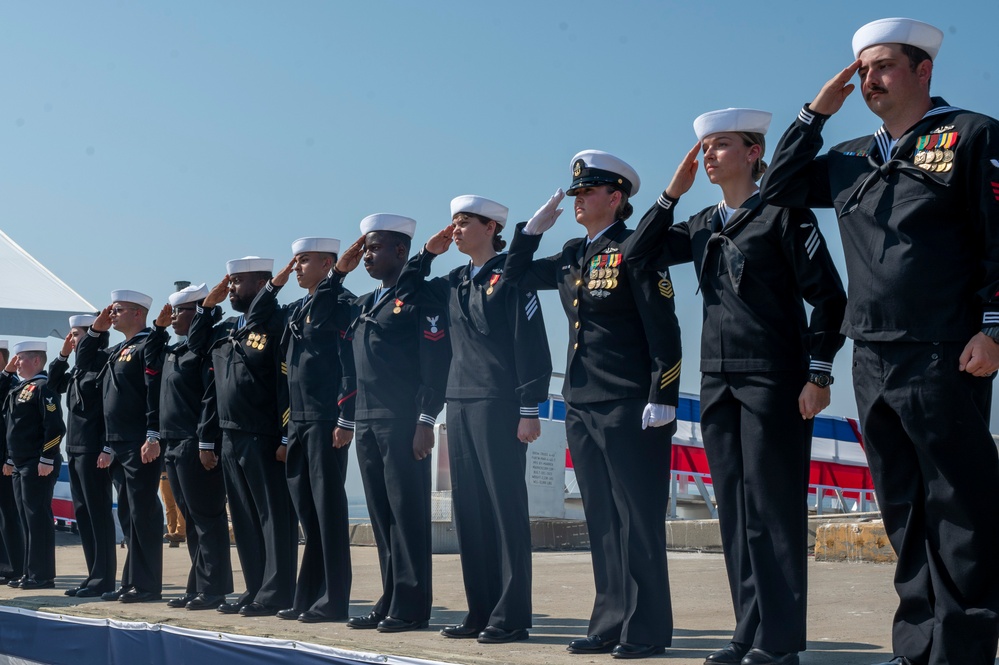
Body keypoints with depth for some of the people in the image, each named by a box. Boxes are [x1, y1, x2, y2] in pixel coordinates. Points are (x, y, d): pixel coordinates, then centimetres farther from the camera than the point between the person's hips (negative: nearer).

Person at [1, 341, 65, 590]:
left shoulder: (43, 388, -11)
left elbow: (55, 427, -19)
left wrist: (47, 460, -21)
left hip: (38, 466, -10)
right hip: (20, 465, 10)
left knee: (38, 517, -7)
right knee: (26, 519, 11)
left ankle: (42, 575, -3)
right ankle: (31, 573, 16)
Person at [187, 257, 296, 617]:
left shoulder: (277, 323, -9)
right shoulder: (226, 328, 15)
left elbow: (287, 383, -15)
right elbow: (195, 344, 29)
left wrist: (287, 438, -19)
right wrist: (207, 304, 15)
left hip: (264, 440, -9)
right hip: (231, 439, 9)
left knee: (274, 516, -3)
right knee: (244, 518, 12)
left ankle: (276, 593, 0)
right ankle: (255, 590, 19)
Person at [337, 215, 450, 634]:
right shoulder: (364, 305, 20)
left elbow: (436, 361, -13)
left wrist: (426, 420, -18)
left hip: (403, 422, -8)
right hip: (367, 422, 8)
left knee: (407, 512, -5)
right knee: (381, 515, 9)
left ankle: (411, 606, -1)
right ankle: (390, 601, 15)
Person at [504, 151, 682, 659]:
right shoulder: (574, 255, 14)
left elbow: (663, 330, -13)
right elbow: (518, 277, 25)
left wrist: (662, 402, -18)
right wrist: (534, 226, 13)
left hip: (630, 408, -8)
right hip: (582, 407, 8)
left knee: (637, 519, -3)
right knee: (602, 521, 10)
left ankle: (646, 630, 2)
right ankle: (610, 624, 16)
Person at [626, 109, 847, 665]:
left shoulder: (783, 213, -4)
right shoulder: (704, 226, 15)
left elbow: (828, 297, -7)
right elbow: (640, 255, 12)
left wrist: (818, 373, -13)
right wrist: (672, 193, 5)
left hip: (774, 379, -7)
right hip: (719, 381, 7)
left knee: (772, 508, -5)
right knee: (735, 509, 7)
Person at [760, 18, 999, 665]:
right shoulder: (853, 160, 17)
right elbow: (779, 190, 21)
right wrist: (815, 113, 12)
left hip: (944, 358, -6)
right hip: (872, 363, 7)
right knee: (904, 510, 10)